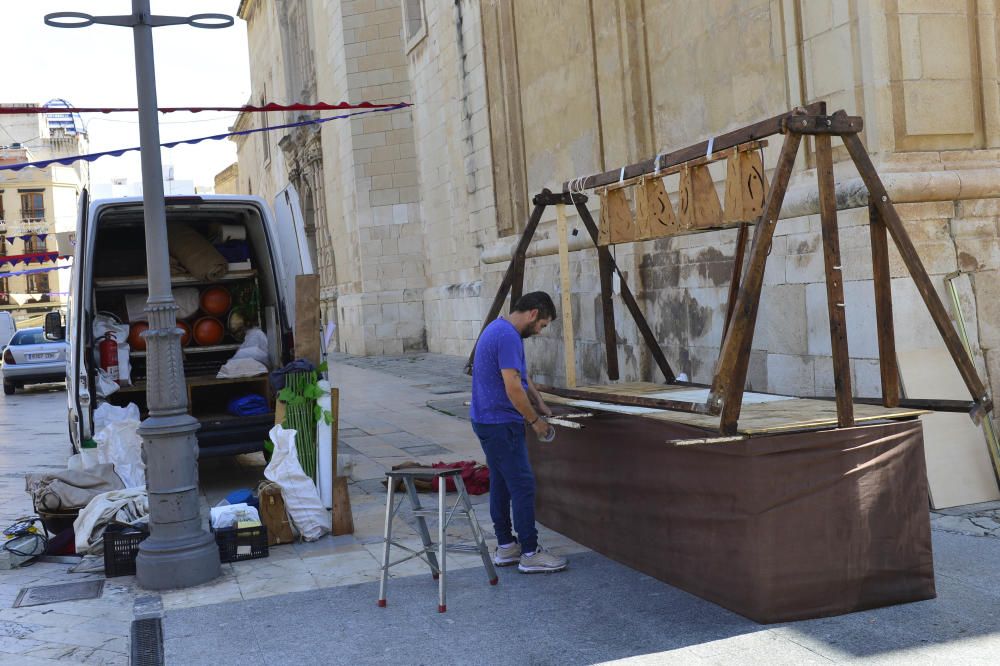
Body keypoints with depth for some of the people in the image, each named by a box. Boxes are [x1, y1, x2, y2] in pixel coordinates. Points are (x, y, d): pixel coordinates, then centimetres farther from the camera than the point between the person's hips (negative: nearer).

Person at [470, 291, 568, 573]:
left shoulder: (499, 329, 13)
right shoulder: (508, 337, -21)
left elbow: (521, 376, 22)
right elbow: (513, 388, -24)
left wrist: (541, 405, 17)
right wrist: (535, 420, -11)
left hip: (487, 420, 11)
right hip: (501, 423, -11)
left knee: (501, 483, 14)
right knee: (523, 486, -5)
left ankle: (505, 547, 21)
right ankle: (530, 554, 0)